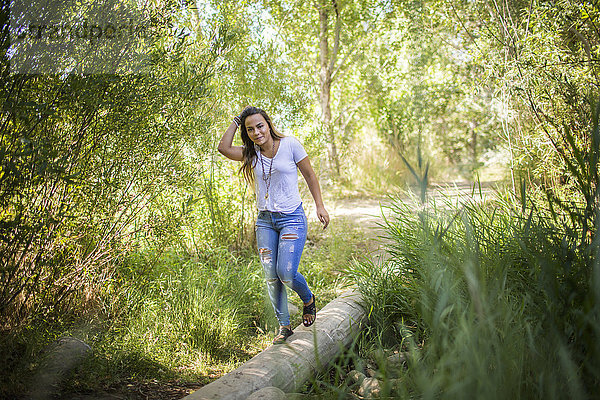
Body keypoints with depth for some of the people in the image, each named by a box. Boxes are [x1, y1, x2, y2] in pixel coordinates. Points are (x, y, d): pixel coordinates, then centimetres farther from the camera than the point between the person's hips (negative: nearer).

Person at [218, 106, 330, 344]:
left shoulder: (290, 145, -4)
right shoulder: (251, 154, 6)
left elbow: (309, 175, 2)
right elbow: (223, 148, -10)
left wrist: (320, 206, -1)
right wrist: (237, 121, -2)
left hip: (291, 218, -4)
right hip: (265, 220, 4)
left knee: (286, 273, -13)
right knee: (271, 277, 2)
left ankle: (308, 300, 20)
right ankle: (284, 326, 18)